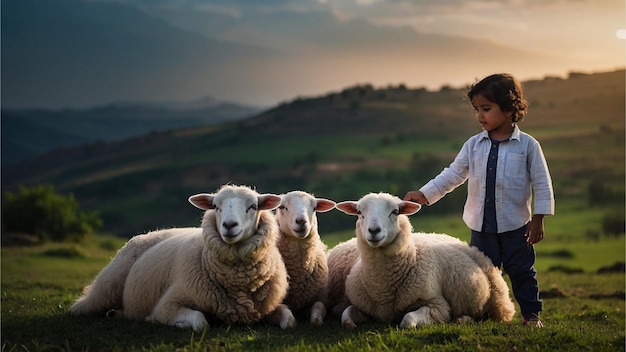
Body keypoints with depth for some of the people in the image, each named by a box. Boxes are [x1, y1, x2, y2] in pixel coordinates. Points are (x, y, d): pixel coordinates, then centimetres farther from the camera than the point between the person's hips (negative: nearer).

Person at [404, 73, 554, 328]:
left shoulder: (527, 145, -6)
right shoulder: (474, 145, 3)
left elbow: (542, 183, -4)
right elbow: (453, 174, 3)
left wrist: (538, 219, -8)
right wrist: (424, 194, -6)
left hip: (516, 225, -3)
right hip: (482, 225, 3)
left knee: (521, 272, 7)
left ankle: (531, 313, 19)